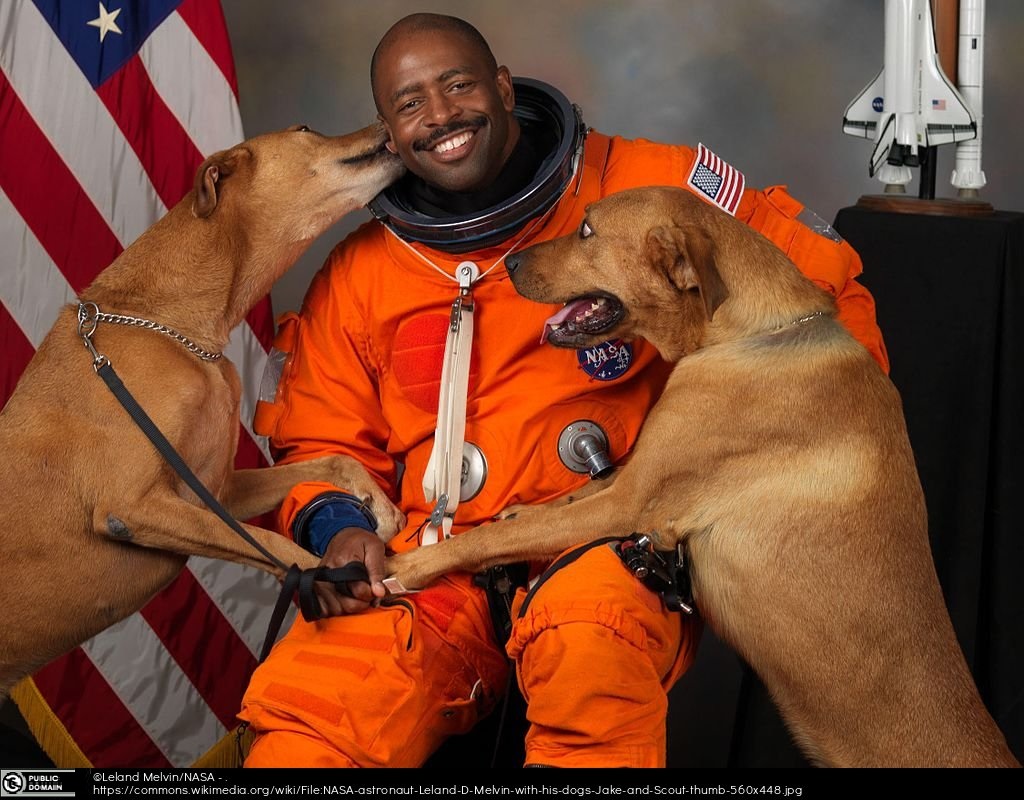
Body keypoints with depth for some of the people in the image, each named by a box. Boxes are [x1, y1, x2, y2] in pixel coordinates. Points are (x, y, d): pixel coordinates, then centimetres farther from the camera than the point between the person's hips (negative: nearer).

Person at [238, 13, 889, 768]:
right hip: (435, 559, 2)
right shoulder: (357, 274, 11)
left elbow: (827, 285, 5)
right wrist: (335, 524, -4)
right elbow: (321, 442, 18)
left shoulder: (646, 187, 1)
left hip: (617, 537, -2)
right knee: (299, 718, -25)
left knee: (590, 656, -37)